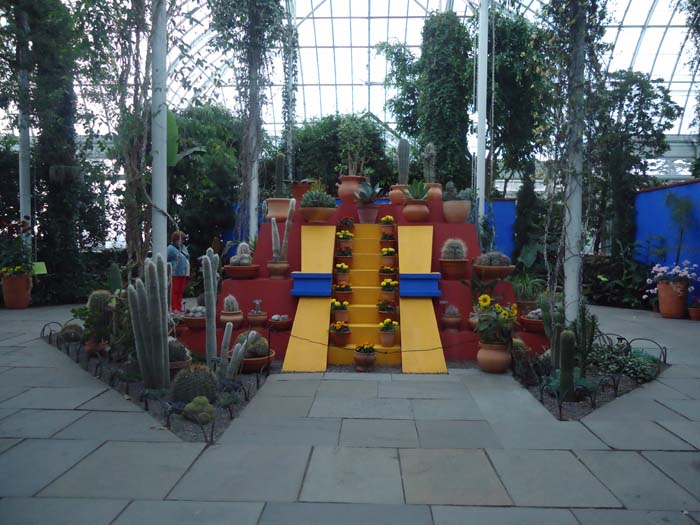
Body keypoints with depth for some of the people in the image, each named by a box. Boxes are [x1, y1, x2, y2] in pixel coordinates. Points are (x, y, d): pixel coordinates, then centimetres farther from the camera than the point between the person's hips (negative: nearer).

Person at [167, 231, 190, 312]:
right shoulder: (171, 248, -8)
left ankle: (179, 307, 19)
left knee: (181, 291, 11)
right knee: (174, 291, -4)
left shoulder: (184, 248, 15)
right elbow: (166, 261, -10)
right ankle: (174, 308, 1)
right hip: (175, 274, -7)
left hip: (183, 273, 7)